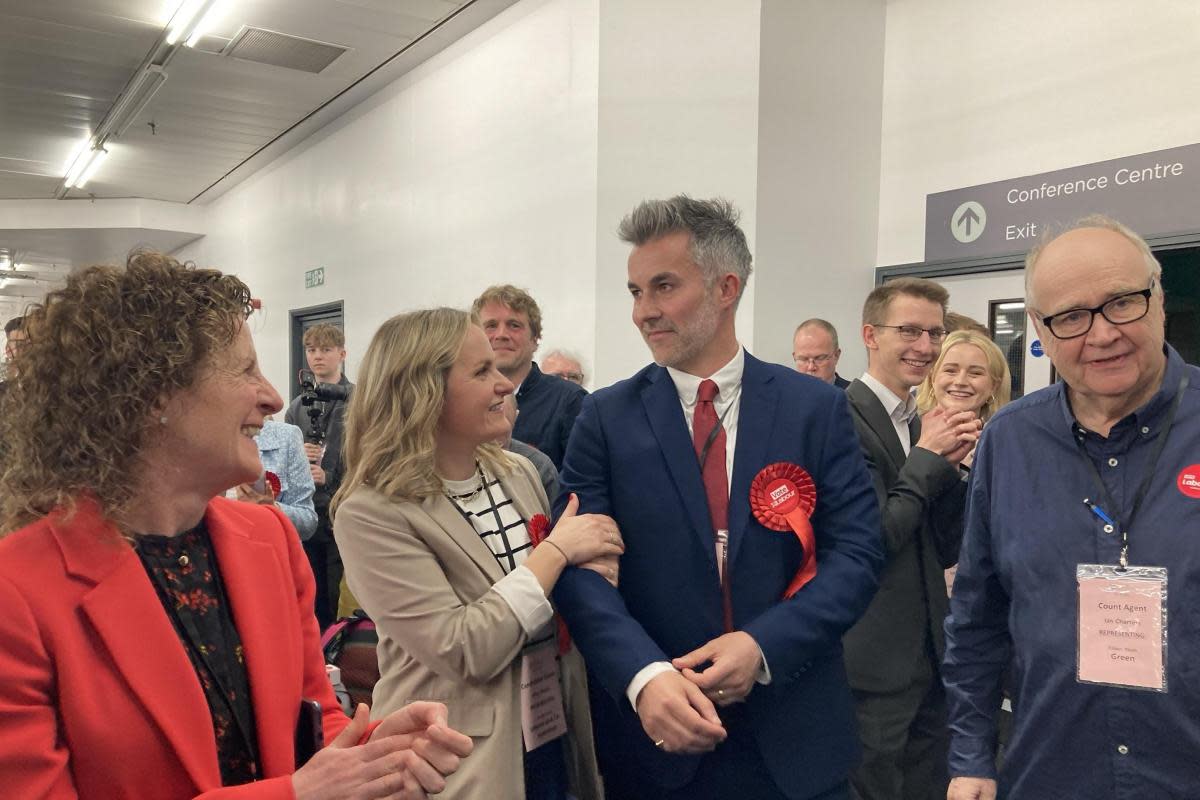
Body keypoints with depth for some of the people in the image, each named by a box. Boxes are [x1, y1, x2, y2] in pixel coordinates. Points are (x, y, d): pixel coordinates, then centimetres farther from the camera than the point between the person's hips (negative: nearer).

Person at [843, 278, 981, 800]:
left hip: (928, 657, 8)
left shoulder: (921, 427, 10)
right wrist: (928, 457, -12)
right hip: (871, 664, -8)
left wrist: (952, 463, -4)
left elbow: (945, 551, 10)